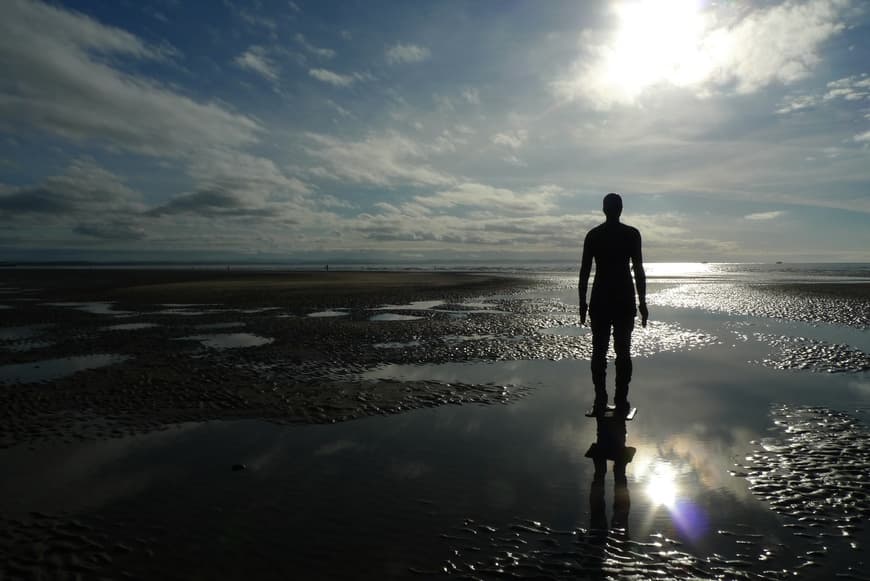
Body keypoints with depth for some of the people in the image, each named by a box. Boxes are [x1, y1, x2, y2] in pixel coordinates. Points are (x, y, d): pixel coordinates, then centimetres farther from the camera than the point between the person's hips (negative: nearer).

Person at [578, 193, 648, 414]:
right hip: (624, 299, -1)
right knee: (623, 351, 4)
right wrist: (642, 302, 1)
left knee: (599, 351, 6)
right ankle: (621, 401, 4)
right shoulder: (631, 234, -2)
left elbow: (584, 271, 1)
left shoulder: (593, 235, 3)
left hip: (600, 299, 1)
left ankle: (600, 400, 5)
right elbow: (638, 270, -5)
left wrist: (582, 303, 7)